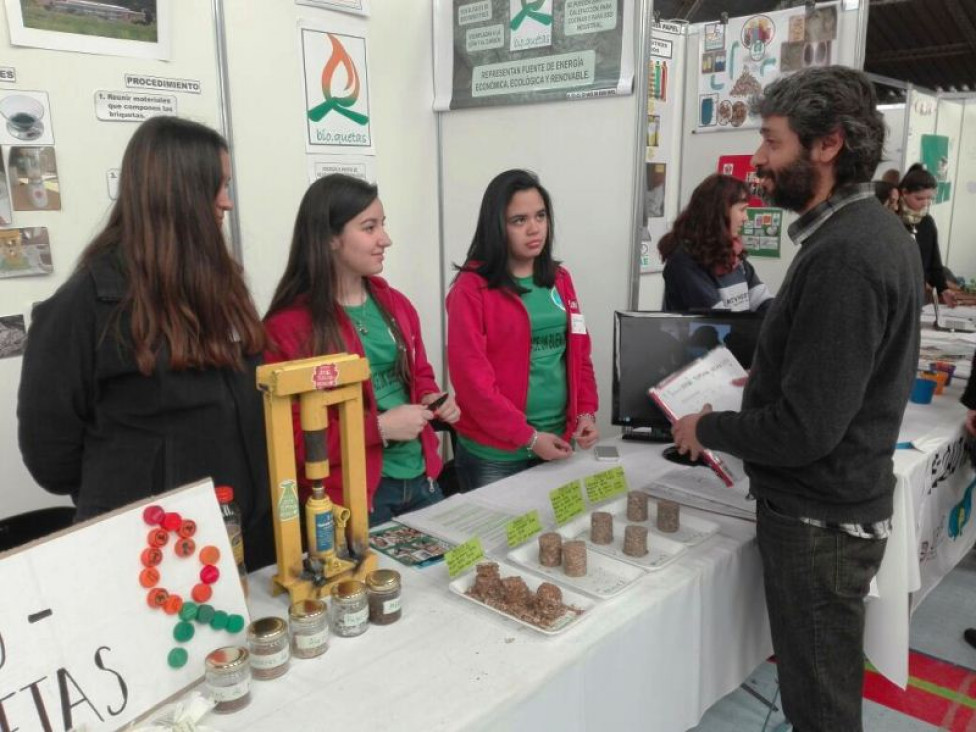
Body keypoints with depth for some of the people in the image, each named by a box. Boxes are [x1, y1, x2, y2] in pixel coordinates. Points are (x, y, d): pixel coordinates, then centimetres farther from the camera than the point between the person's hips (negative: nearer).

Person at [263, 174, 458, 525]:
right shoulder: (288, 327, -15)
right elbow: (291, 438, -16)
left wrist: (432, 399, -3)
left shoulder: (394, 304, 6)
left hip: (420, 478, 7)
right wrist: (380, 427, -20)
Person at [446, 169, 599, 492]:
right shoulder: (472, 288, -11)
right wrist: (528, 437, -16)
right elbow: (472, 377, -15)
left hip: (557, 444, 6)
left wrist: (586, 412, -2)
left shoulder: (559, 280, 8)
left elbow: (579, 354, 12)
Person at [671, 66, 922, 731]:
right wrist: (770, 379, 13)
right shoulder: (871, 231, 7)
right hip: (843, 502, 10)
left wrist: (706, 430, -12)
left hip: (819, 520, -10)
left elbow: (805, 429, -26)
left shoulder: (844, 256, -26)